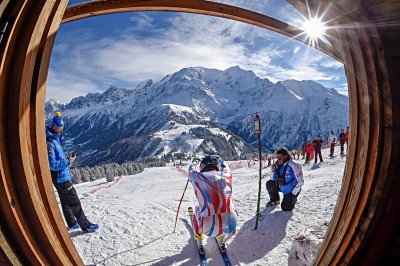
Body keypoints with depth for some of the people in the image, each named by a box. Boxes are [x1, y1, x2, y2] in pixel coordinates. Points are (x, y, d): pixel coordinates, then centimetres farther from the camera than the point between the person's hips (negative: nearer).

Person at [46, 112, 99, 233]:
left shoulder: (57, 138, 8)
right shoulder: (49, 142, -22)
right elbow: (52, 165, -24)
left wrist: (67, 159, 5)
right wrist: (68, 162, -23)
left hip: (62, 176, 10)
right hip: (61, 177, -10)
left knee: (65, 201, 20)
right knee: (75, 203, -2)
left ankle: (72, 224, 33)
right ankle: (86, 226, 7)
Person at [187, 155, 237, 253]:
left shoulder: (198, 177, -2)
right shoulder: (227, 176, 3)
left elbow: (192, 169, 22)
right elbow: (225, 167, 28)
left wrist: (195, 165, 46)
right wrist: (219, 160, 50)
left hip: (209, 229, -2)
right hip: (230, 227, 2)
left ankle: (199, 241, 40)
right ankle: (221, 240, 41)